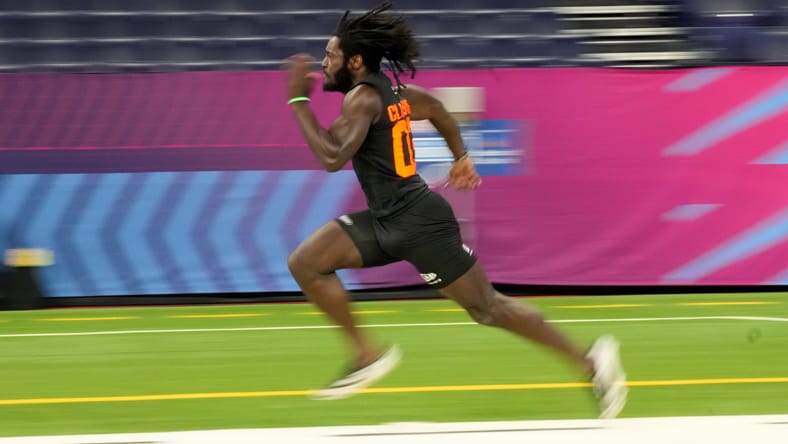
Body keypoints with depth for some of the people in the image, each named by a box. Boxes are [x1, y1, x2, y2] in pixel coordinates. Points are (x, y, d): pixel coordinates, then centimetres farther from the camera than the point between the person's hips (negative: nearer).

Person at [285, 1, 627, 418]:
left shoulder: (362, 98, -18)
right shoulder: (390, 88, 10)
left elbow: (333, 159, -30)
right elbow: (436, 109, 26)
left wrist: (299, 102, -23)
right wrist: (461, 157, 37)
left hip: (418, 224, -10)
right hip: (388, 221, 10)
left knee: (489, 308, -1)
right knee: (304, 264, 1)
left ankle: (591, 361, 6)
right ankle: (368, 355, 5)